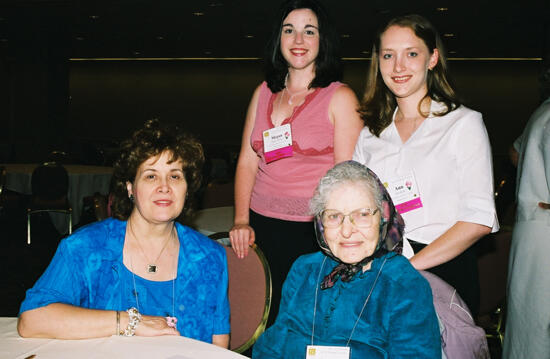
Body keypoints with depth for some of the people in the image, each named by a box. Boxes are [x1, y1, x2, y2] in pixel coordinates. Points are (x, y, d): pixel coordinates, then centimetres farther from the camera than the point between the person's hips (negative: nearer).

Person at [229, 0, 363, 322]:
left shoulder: (340, 97, -3)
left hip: (312, 232, -4)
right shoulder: (264, 93, 10)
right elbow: (247, 162, 10)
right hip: (261, 227, 4)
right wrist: (241, 221, 1)